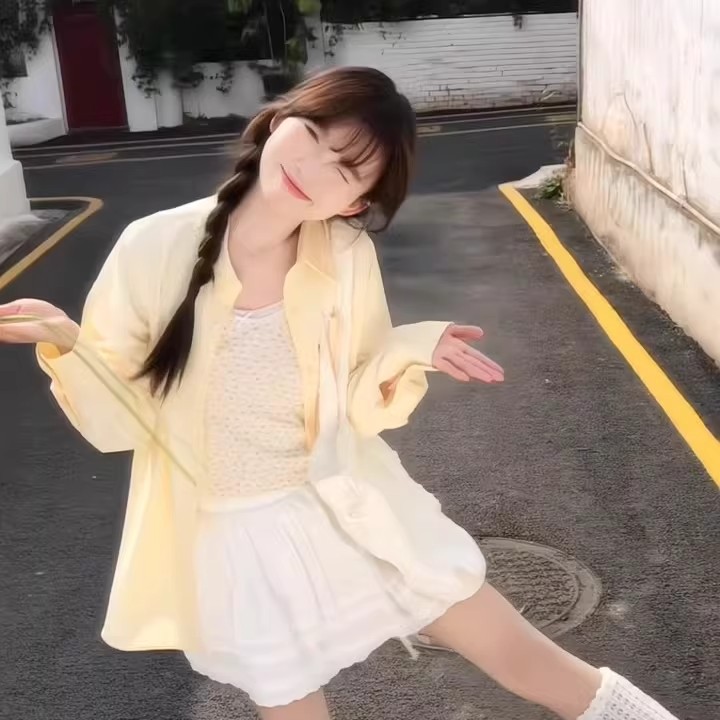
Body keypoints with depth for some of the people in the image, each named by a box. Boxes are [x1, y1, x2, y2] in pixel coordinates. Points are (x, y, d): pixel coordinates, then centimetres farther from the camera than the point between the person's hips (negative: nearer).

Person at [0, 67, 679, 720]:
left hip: (345, 510, 1)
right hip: (232, 535, 0)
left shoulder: (347, 256, -14)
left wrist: (409, 352, -22)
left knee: (514, 650, 12)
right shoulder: (156, 250, -18)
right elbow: (121, 418, -10)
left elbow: (354, 409, -5)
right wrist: (65, 343, -26)